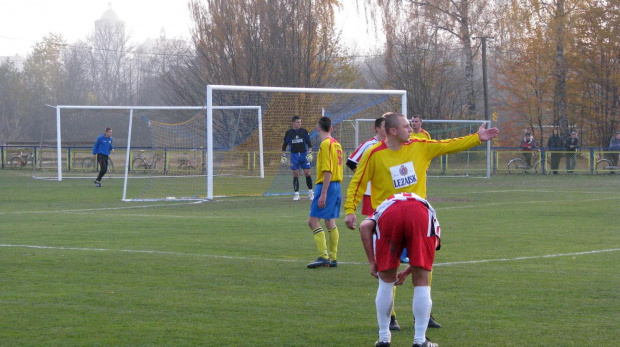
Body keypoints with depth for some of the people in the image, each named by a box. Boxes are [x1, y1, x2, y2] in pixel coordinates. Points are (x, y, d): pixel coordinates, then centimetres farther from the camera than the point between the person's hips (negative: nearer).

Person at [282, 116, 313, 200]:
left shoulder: (304, 131, 1)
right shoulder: (288, 133, 1)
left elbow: (309, 143, 6)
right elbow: (284, 145, 7)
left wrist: (309, 153, -5)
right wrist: (283, 156, 1)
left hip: (304, 154, 0)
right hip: (294, 155, 0)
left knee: (307, 173, -3)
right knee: (295, 174, -1)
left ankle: (311, 192, 11)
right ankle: (296, 194, 4)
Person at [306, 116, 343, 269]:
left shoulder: (325, 144, -13)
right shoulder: (336, 144, 13)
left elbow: (327, 171, -19)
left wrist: (323, 194, -20)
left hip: (326, 186, -9)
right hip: (336, 185, 9)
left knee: (313, 221, -9)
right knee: (330, 222, 13)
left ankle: (323, 256, -15)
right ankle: (333, 258, 14)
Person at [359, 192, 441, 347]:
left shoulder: (382, 208, 42)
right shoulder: (428, 211, 44)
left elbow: (365, 226, 18)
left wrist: (372, 262, 18)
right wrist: (406, 273, 39)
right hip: (421, 214, 0)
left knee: (386, 282, 18)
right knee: (421, 281, 12)